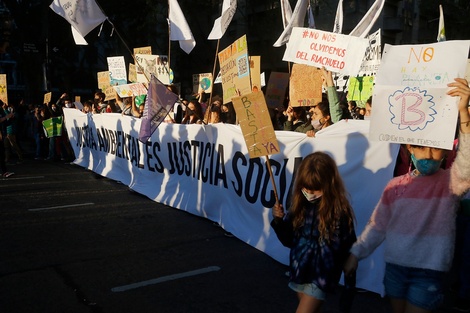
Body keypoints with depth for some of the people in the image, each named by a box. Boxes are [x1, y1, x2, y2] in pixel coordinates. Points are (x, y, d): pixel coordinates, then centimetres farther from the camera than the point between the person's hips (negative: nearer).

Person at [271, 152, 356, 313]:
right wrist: (279, 220, -12)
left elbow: (347, 247, -11)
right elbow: (289, 240, 6)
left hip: (321, 275, -5)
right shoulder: (300, 205, -4)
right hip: (299, 271, 5)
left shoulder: (339, 210, -18)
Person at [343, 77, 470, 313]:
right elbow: (377, 225, 8)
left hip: (429, 271, -4)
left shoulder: (449, 181, -8)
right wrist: (356, 253, 3)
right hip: (394, 266, 4)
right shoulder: (396, 185, 1)